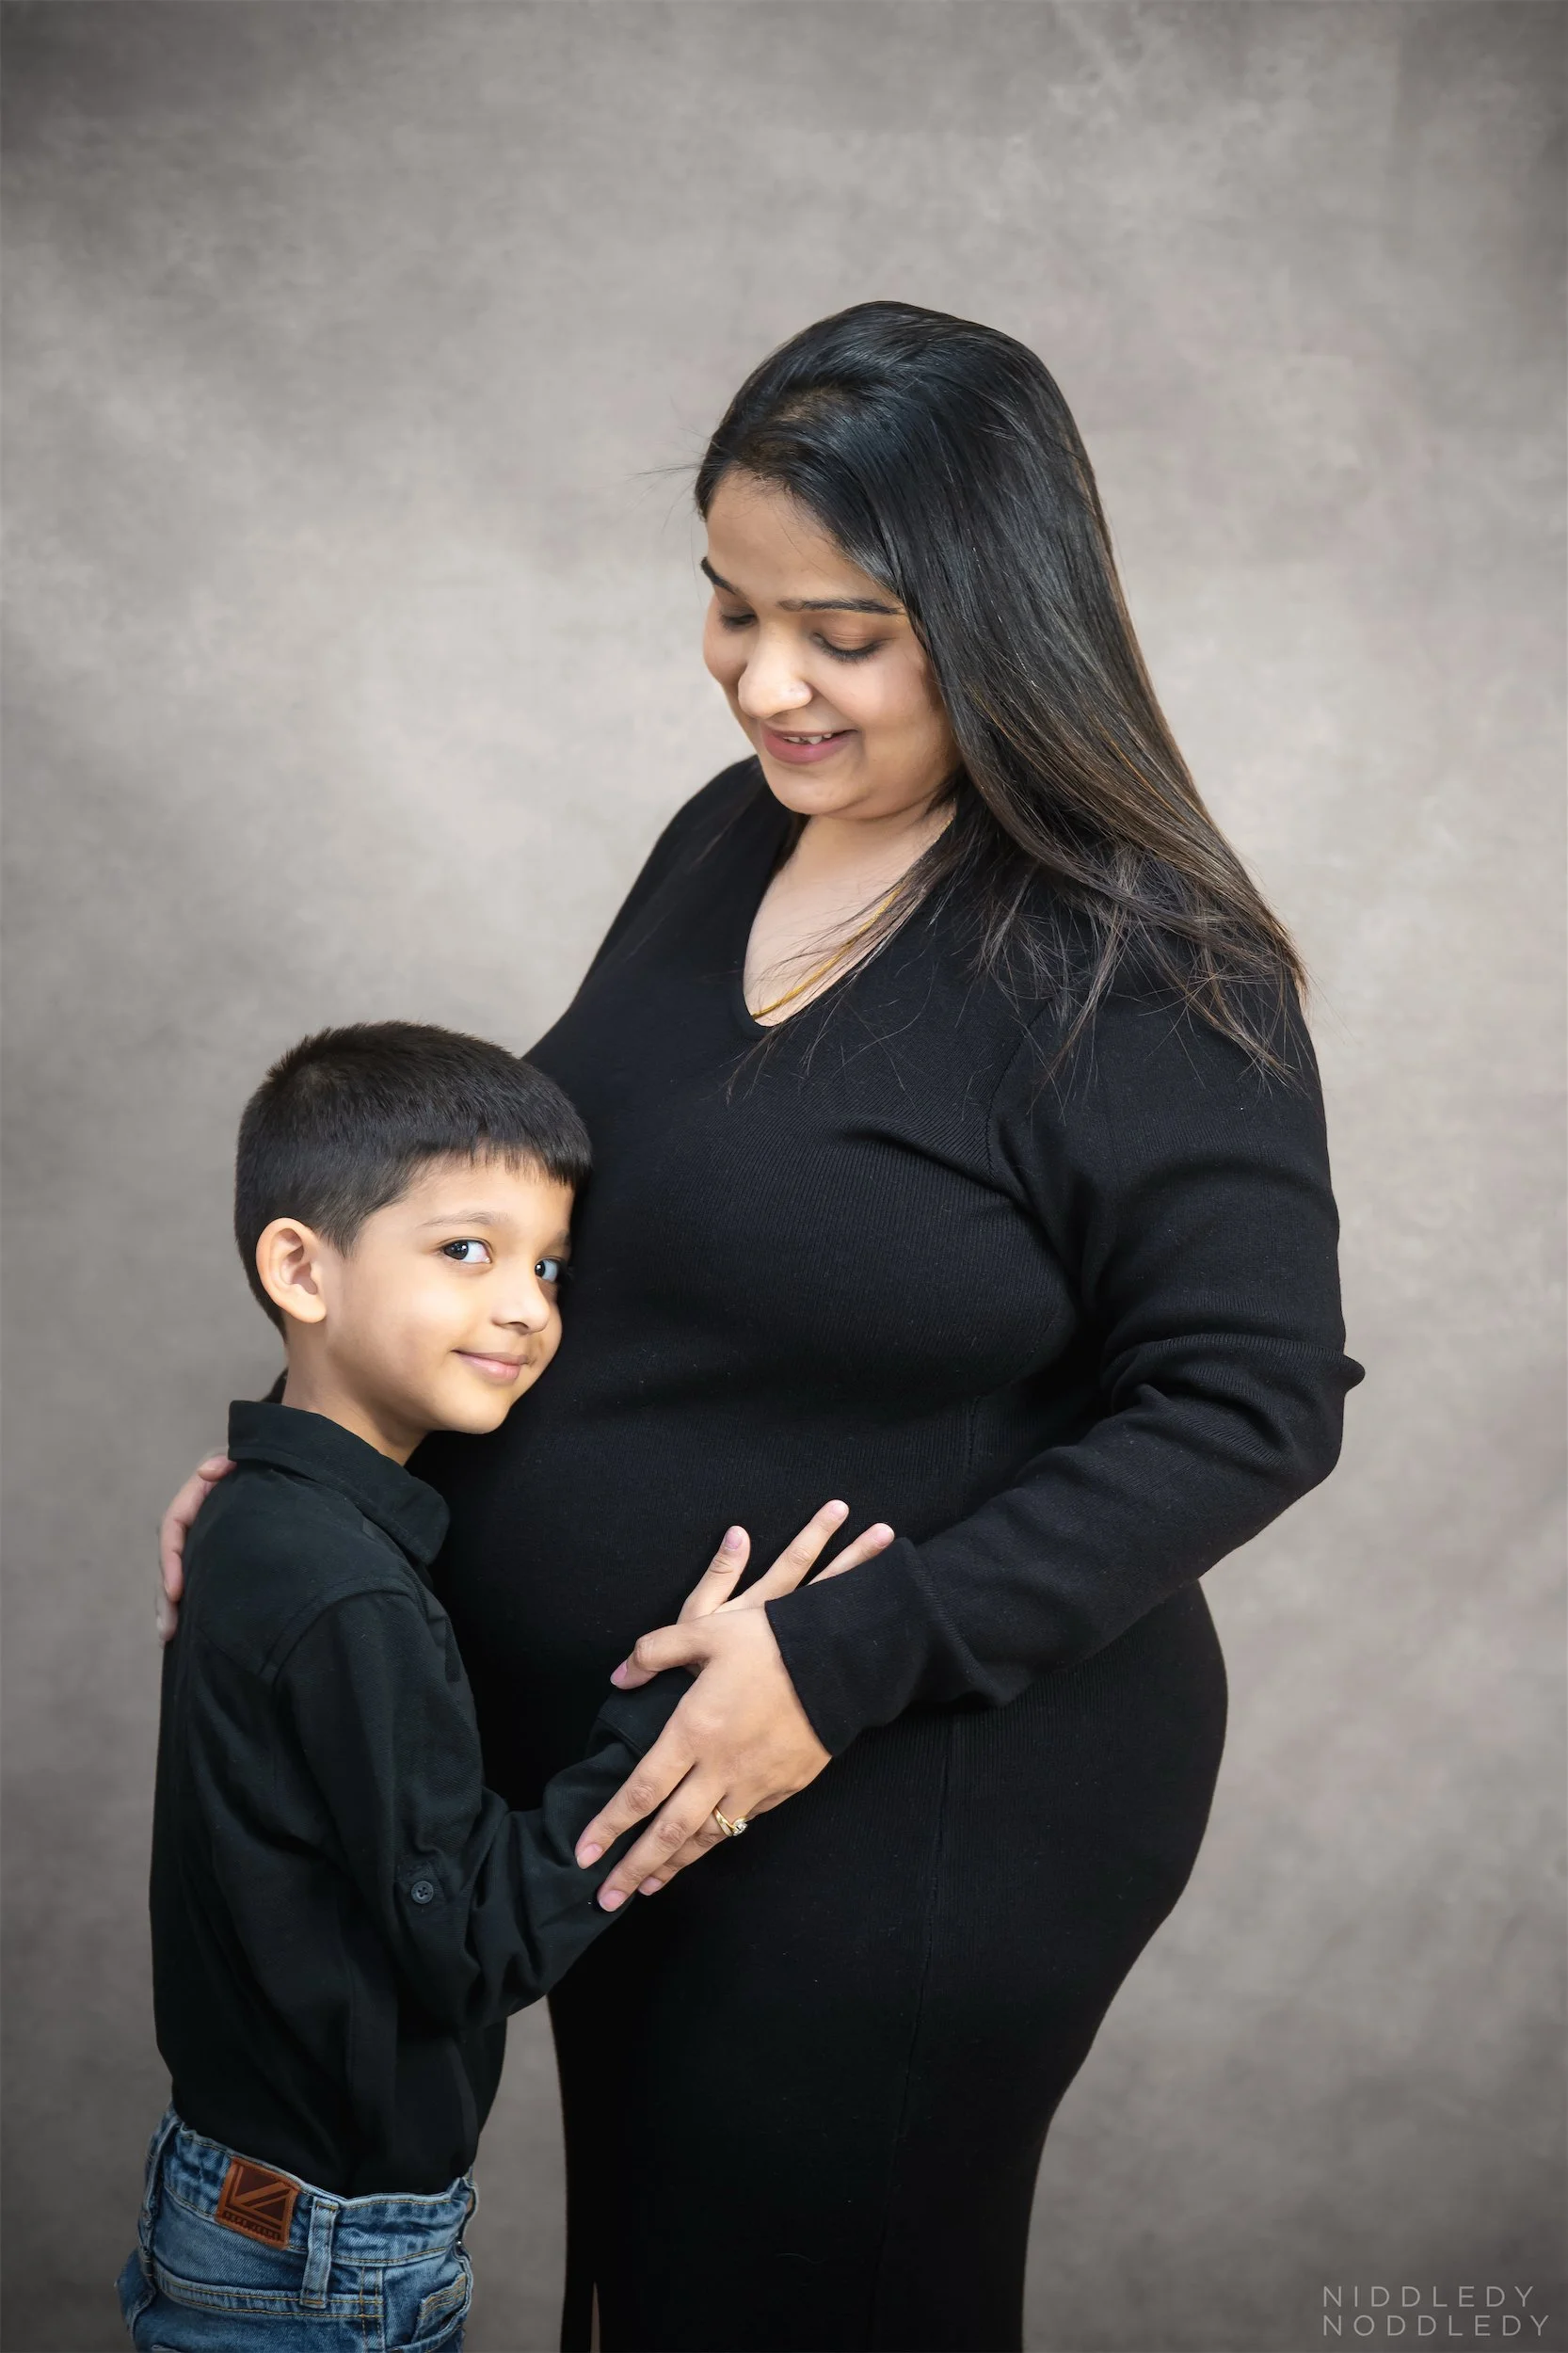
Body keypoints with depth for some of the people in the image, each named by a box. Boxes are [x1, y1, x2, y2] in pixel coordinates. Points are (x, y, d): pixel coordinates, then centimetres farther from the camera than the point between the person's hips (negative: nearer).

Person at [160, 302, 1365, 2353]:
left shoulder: (1149, 986, -21)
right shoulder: (728, 841, 1)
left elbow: (1248, 1408, -20)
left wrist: (843, 1660, -25)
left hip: (913, 1814, -7)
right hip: (609, 1774, 7)